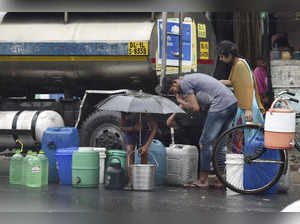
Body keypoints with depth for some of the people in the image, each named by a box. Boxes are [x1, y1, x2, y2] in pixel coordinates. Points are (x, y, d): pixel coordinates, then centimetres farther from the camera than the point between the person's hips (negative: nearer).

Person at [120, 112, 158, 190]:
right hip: (130, 131, 0)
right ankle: (130, 182, -25)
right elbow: (122, 128, -19)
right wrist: (134, 128, -38)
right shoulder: (124, 113, -32)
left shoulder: (145, 113, -36)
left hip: (144, 130, 0)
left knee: (143, 153, -15)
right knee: (130, 152, -19)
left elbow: (154, 128, -32)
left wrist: (147, 145, -37)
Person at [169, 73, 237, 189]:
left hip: (221, 105, -10)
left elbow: (195, 108, -7)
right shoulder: (191, 78, 24)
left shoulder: (184, 83, -4)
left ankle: (203, 180, 1)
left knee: (205, 143, -2)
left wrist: (181, 101, 8)